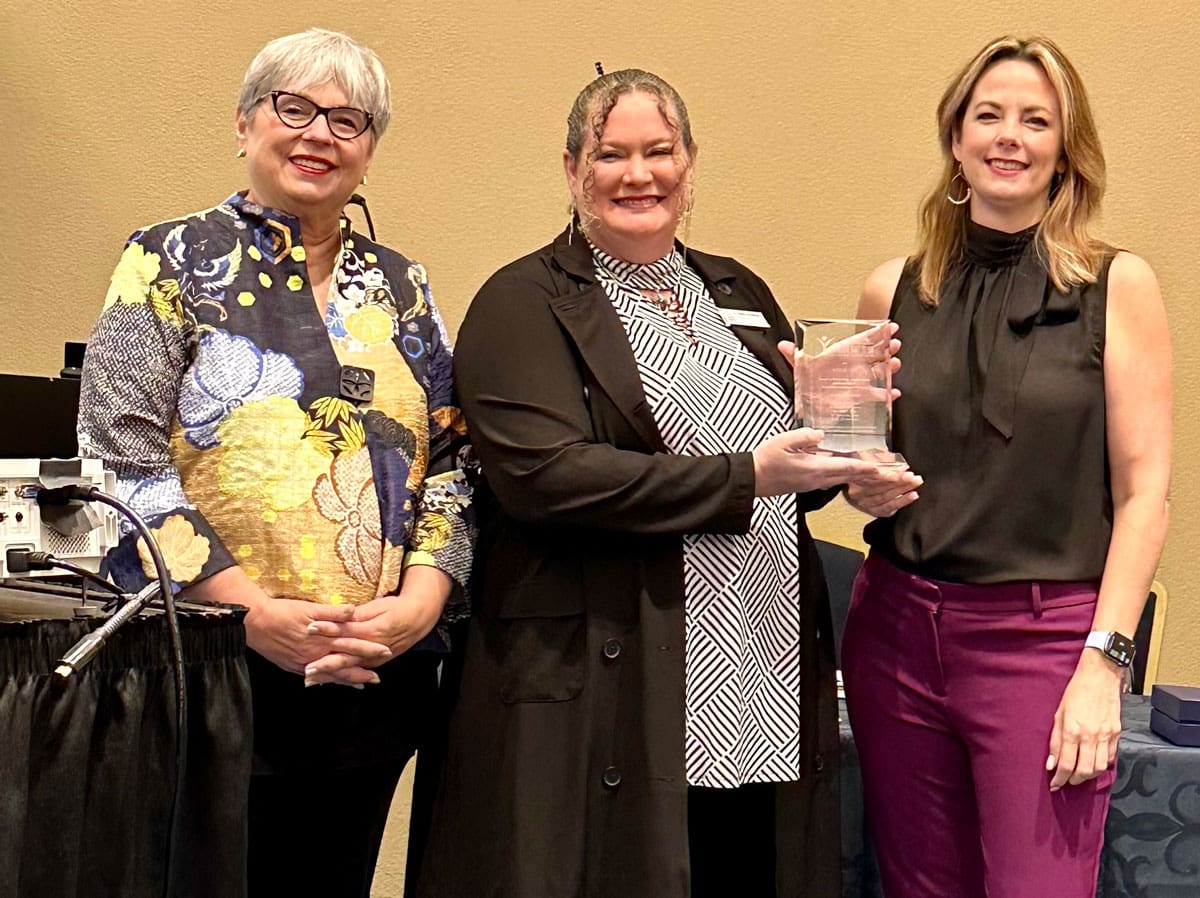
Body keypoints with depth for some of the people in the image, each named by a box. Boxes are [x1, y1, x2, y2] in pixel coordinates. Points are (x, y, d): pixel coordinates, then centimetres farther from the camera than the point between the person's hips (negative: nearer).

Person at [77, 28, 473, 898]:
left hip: (378, 684, 4)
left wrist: (422, 599, -9)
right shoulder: (172, 264, 0)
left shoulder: (400, 288, 12)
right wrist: (253, 612, -17)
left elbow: (452, 462, 9)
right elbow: (120, 464, -8)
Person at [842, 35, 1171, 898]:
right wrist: (865, 486, -4)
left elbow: (1143, 490, -5)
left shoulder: (1117, 285, -1)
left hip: (1045, 637, -3)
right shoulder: (895, 291, 7)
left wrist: (1104, 662, -11)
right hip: (897, 625, 3)